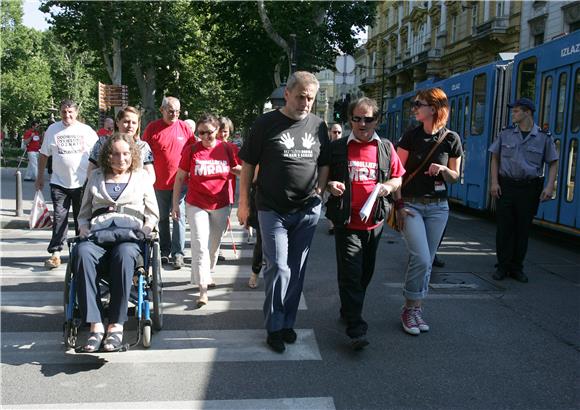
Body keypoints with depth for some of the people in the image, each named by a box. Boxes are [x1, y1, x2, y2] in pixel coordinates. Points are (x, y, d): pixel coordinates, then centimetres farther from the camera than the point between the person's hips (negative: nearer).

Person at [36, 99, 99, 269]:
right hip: (59, 183, 0)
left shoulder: (87, 130, 1)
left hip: (83, 183, 0)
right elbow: (44, 155, 11)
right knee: (59, 219, -2)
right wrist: (40, 177, 9)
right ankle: (55, 253, 2)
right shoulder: (52, 130, 4)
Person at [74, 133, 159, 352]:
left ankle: (116, 325, -36)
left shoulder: (142, 176, 22)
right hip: (97, 233, 2)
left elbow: (152, 214, 22)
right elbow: (84, 213, 28)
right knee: (82, 253, -36)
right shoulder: (96, 176, 26)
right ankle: (95, 325, -38)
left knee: (124, 255, -39)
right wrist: (83, 227, 6)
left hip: (130, 235, -1)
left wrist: (145, 230, 1)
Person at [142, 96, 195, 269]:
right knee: (162, 218, 12)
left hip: (180, 181, -1)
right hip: (160, 182, 1)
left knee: (179, 217, -2)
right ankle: (164, 251, 24)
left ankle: (177, 253, 4)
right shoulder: (152, 128, 0)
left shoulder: (184, 127, 1)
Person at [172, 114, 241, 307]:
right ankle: (203, 289, -4)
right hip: (196, 205, -3)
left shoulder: (226, 148, -3)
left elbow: (236, 169, 12)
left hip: (220, 205, 3)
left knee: (214, 244, 17)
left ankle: (206, 274, 41)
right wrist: (175, 203, -1)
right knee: (200, 245, -8)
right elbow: (180, 177, 0)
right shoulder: (191, 150, -7)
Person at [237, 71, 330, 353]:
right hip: (272, 210, -3)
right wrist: (243, 203, 1)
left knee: (296, 271, 11)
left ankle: (287, 322, 25)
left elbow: (324, 164, 18)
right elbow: (248, 164, 1)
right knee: (278, 268, -4)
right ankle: (274, 327, 10)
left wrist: (319, 191, 3)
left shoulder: (318, 126, 7)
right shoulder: (266, 124, -4)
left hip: (307, 210, 4)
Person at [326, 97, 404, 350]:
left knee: (365, 273, 16)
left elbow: (398, 177, 16)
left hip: (374, 223, 4)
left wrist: (389, 185, -6)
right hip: (347, 223, -4)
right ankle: (356, 330, -6)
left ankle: (348, 312, 37)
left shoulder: (386, 148, 7)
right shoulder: (337, 148, 0)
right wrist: (329, 185, -15)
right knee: (350, 275, -8)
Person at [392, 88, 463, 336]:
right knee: (421, 258, -13)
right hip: (411, 204, -2)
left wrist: (443, 170, -13)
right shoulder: (411, 136, -3)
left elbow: (455, 176, 9)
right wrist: (399, 204, -11)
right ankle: (409, 309, 4)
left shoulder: (451, 139, 0)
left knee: (426, 261, 8)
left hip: (437, 207, 2)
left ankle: (416, 309, 21)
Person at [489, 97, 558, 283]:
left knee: (523, 229, 5)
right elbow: (495, 158, 9)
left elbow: (553, 163, 4)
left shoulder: (544, 137, 1)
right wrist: (494, 182, -1)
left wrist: (550, 186, -8)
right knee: (504, 228, 0)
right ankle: (503, 266, 11)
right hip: (506, 186, 1)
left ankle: (517, 268, 18)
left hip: (530, 188, -1)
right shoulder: (505, 134, 5)